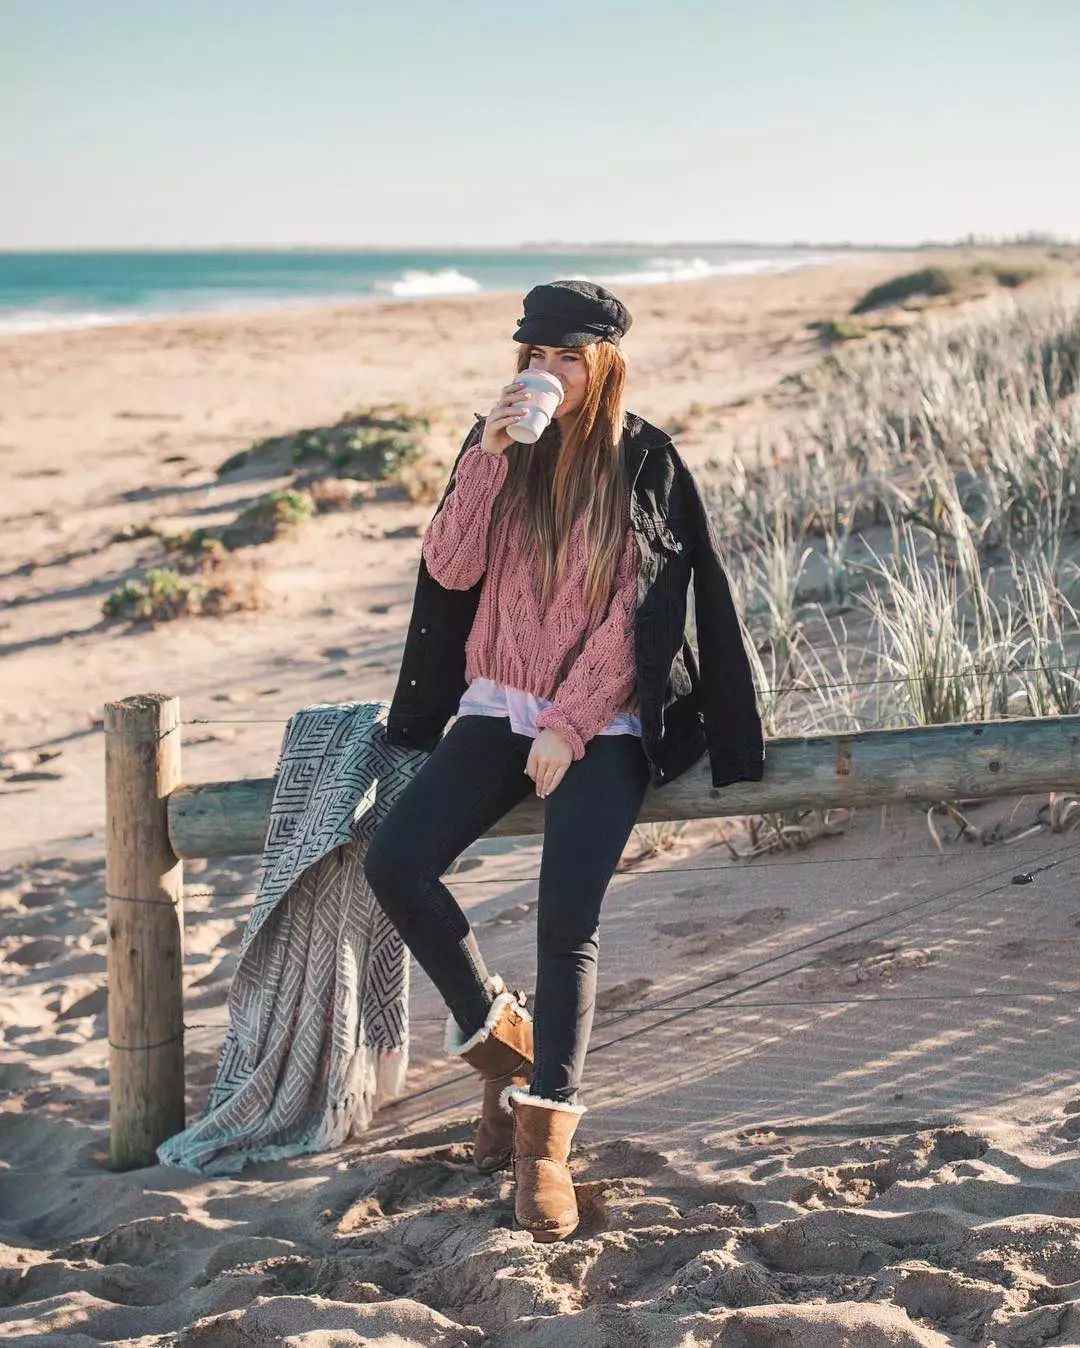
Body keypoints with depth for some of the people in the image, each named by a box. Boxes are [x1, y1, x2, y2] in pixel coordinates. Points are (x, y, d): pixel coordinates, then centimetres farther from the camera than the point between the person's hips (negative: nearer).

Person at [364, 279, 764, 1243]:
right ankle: (502, 1037, 4)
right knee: (393, 863, -16)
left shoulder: (647, 465, -3)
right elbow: (449, 571, -3)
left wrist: (569, 727, -14)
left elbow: (636, 619, -8)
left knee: (567, 914, -23)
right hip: (499, 707, 4)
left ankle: (545, 1135, -15)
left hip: (602, 720, -4)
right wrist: (488, 457, -14)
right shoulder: (498, 445, 7)